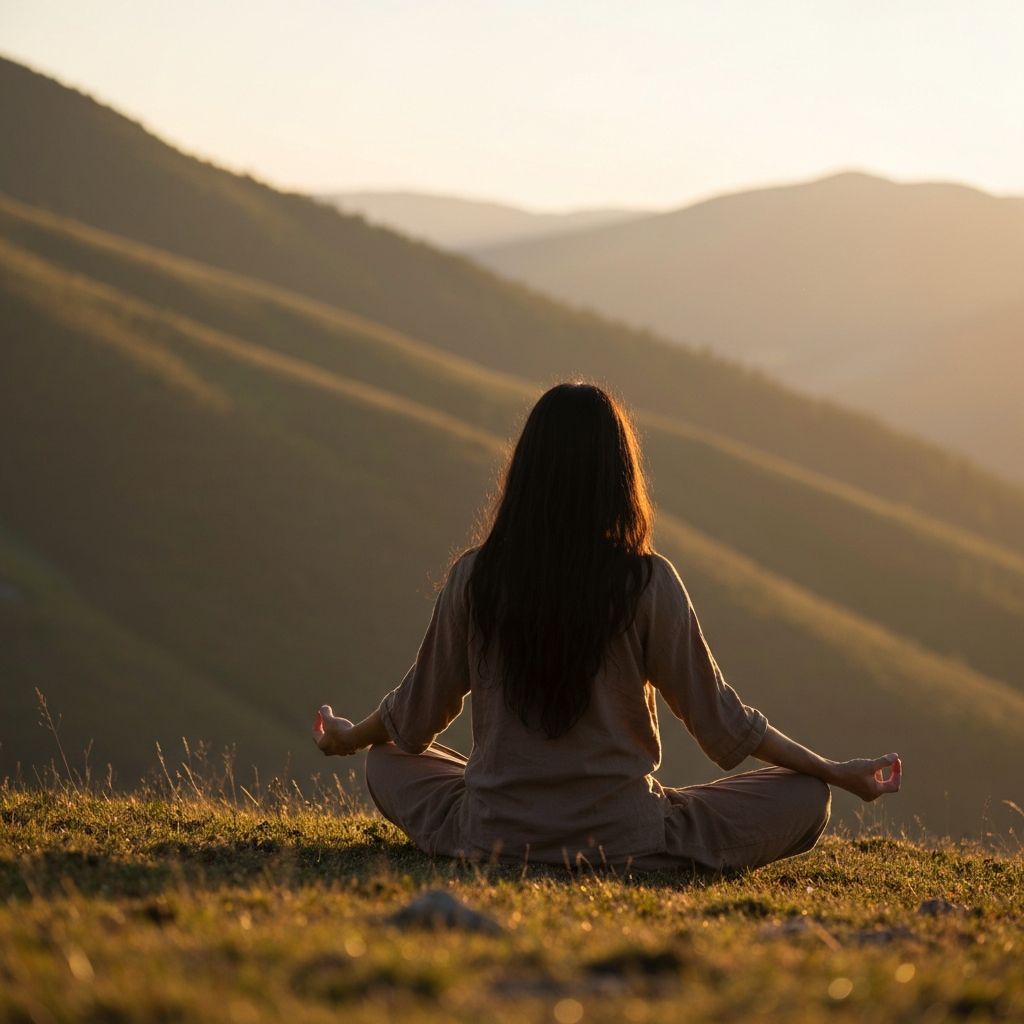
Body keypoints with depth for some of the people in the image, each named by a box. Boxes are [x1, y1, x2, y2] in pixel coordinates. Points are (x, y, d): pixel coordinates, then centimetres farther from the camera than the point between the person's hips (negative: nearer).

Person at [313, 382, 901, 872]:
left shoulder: (476, 577, -6)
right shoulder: (647, 582, -12)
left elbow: (417, 714, 7)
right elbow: (717, 716, -4)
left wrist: (349, 738, 30)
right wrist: (834, 772, 9)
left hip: (490, 835, 2)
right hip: (623, 841, -2)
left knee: (388, 763, 30)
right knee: (804, 798, 10)